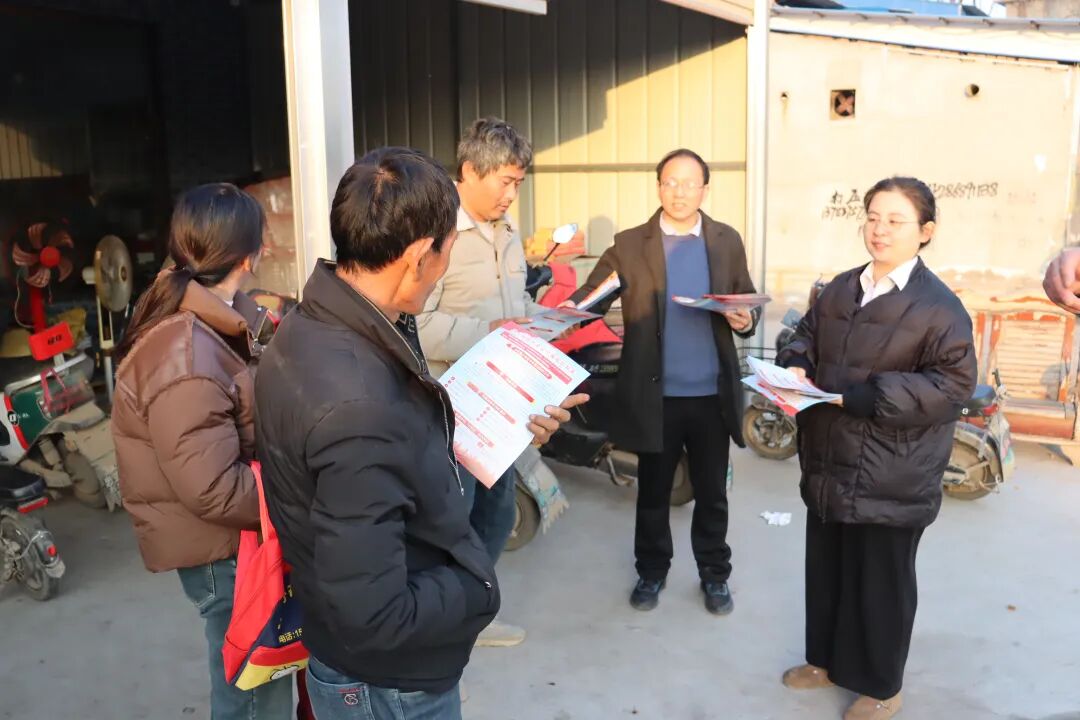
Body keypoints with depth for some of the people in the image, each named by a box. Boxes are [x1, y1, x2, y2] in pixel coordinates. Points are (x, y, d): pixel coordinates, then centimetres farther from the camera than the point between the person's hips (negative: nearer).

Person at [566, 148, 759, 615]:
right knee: (653, 491, 14)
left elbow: (747, 300, 9)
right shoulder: (630, 244, -2)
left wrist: (746, 320, -15)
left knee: (712, 492, 15)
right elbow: (592, 294, -7)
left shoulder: (727, 241, 3)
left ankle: (714, 574, 34)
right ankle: (651, 571, 34)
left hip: (712, 394, 1)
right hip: (656, 395, -1)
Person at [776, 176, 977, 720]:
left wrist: (860, 396, -23)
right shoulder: (839, 290, 7)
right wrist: (794, 366, -7)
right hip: (829, 464, 6)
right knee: (825, 568, 19)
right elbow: (806, 336, 18)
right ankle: (826, 659, 40)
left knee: (879, 582, 8)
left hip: (890, 479, -6)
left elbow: (953, 383, -18)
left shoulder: (938, 306, -13)